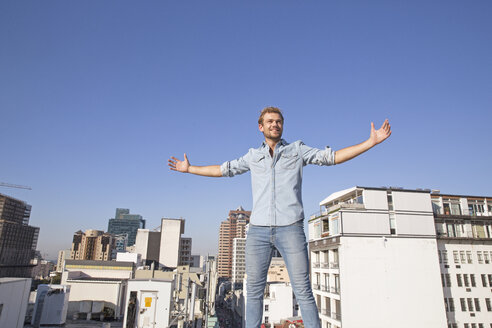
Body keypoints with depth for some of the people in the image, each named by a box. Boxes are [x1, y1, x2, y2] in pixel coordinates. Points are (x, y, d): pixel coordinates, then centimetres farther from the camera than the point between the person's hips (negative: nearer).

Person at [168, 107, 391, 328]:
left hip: (290, 229, -2)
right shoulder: (253, 156, 18)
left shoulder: (297, 149, 13)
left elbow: (331, 157, 8)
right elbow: (224, 169, 25)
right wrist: (189, 169, 29)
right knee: (254, 291, 6)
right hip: (258, 230, 3)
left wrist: (371, 142, 2)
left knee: (303, 291, -4)